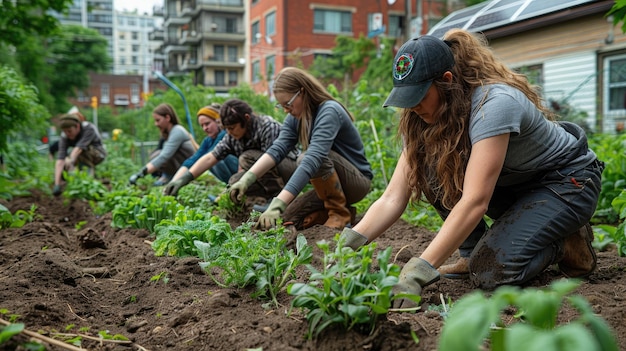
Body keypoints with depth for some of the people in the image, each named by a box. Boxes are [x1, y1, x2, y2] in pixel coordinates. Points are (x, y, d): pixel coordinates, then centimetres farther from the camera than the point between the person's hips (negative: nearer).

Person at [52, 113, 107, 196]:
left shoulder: (89, 129, -32)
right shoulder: (64, 137, -23)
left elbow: (79, 148, -44)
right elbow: (60, 160, -32)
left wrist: (71, 160, -60)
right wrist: (57, 184, -40)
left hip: (97, 154, -5)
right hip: (83, 157, 5)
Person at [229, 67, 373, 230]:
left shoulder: (329, 112, -26)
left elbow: (313, 159, -39)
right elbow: (277, 149, -16)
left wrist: (278, 203, -48)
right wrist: (247, 178, -33)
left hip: (358, 181, -7)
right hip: (331, 184, 7)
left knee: (306, 157, -30)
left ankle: (340, 213, -12)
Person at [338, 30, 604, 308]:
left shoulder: (495, 103, -34)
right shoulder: (426, 118, -12)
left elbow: (476, 201, -43)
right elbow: (393, 198, -18)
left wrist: (418, 272, -49)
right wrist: (348, 242, -34)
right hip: (512, 184, 7)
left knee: (492, 272, -25)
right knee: (436, 170, -17)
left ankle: (568, 242, 2)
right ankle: (471, 254, -1)